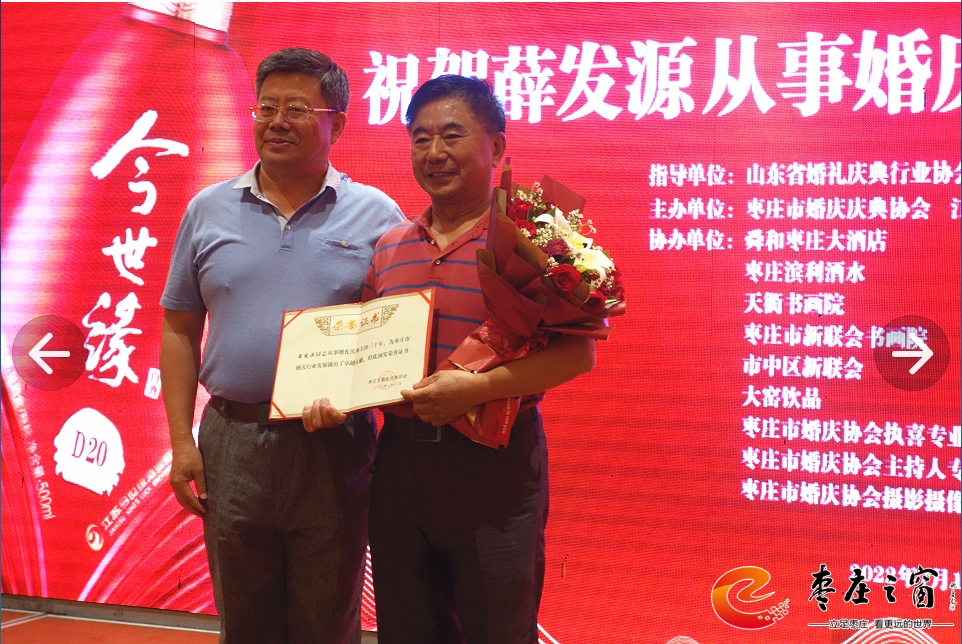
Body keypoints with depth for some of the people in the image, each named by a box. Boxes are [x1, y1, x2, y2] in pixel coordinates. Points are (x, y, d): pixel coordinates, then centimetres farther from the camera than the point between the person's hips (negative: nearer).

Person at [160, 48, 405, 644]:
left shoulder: (377, 215, 0)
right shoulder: (209, 210, 6)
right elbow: (180, 330, 8)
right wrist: (182, 441, 1)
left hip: (334, 452, -2)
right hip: (231, 444, 2)